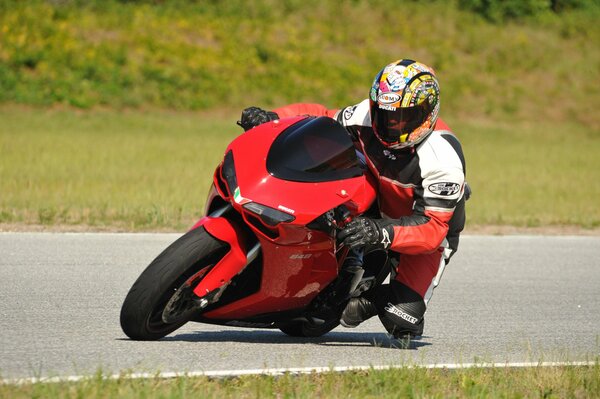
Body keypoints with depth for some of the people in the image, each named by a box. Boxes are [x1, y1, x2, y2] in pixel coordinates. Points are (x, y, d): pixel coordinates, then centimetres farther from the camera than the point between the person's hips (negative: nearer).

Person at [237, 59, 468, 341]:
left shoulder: (442, 160, -33)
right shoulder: (367, 116, -17)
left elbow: (432, 228, -36)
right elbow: (322, 119, -1)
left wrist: (382, 233, -54)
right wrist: (271, 118, -20)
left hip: (429, 233, -6)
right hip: (379, 213, 6)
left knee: (400, 321, -23)